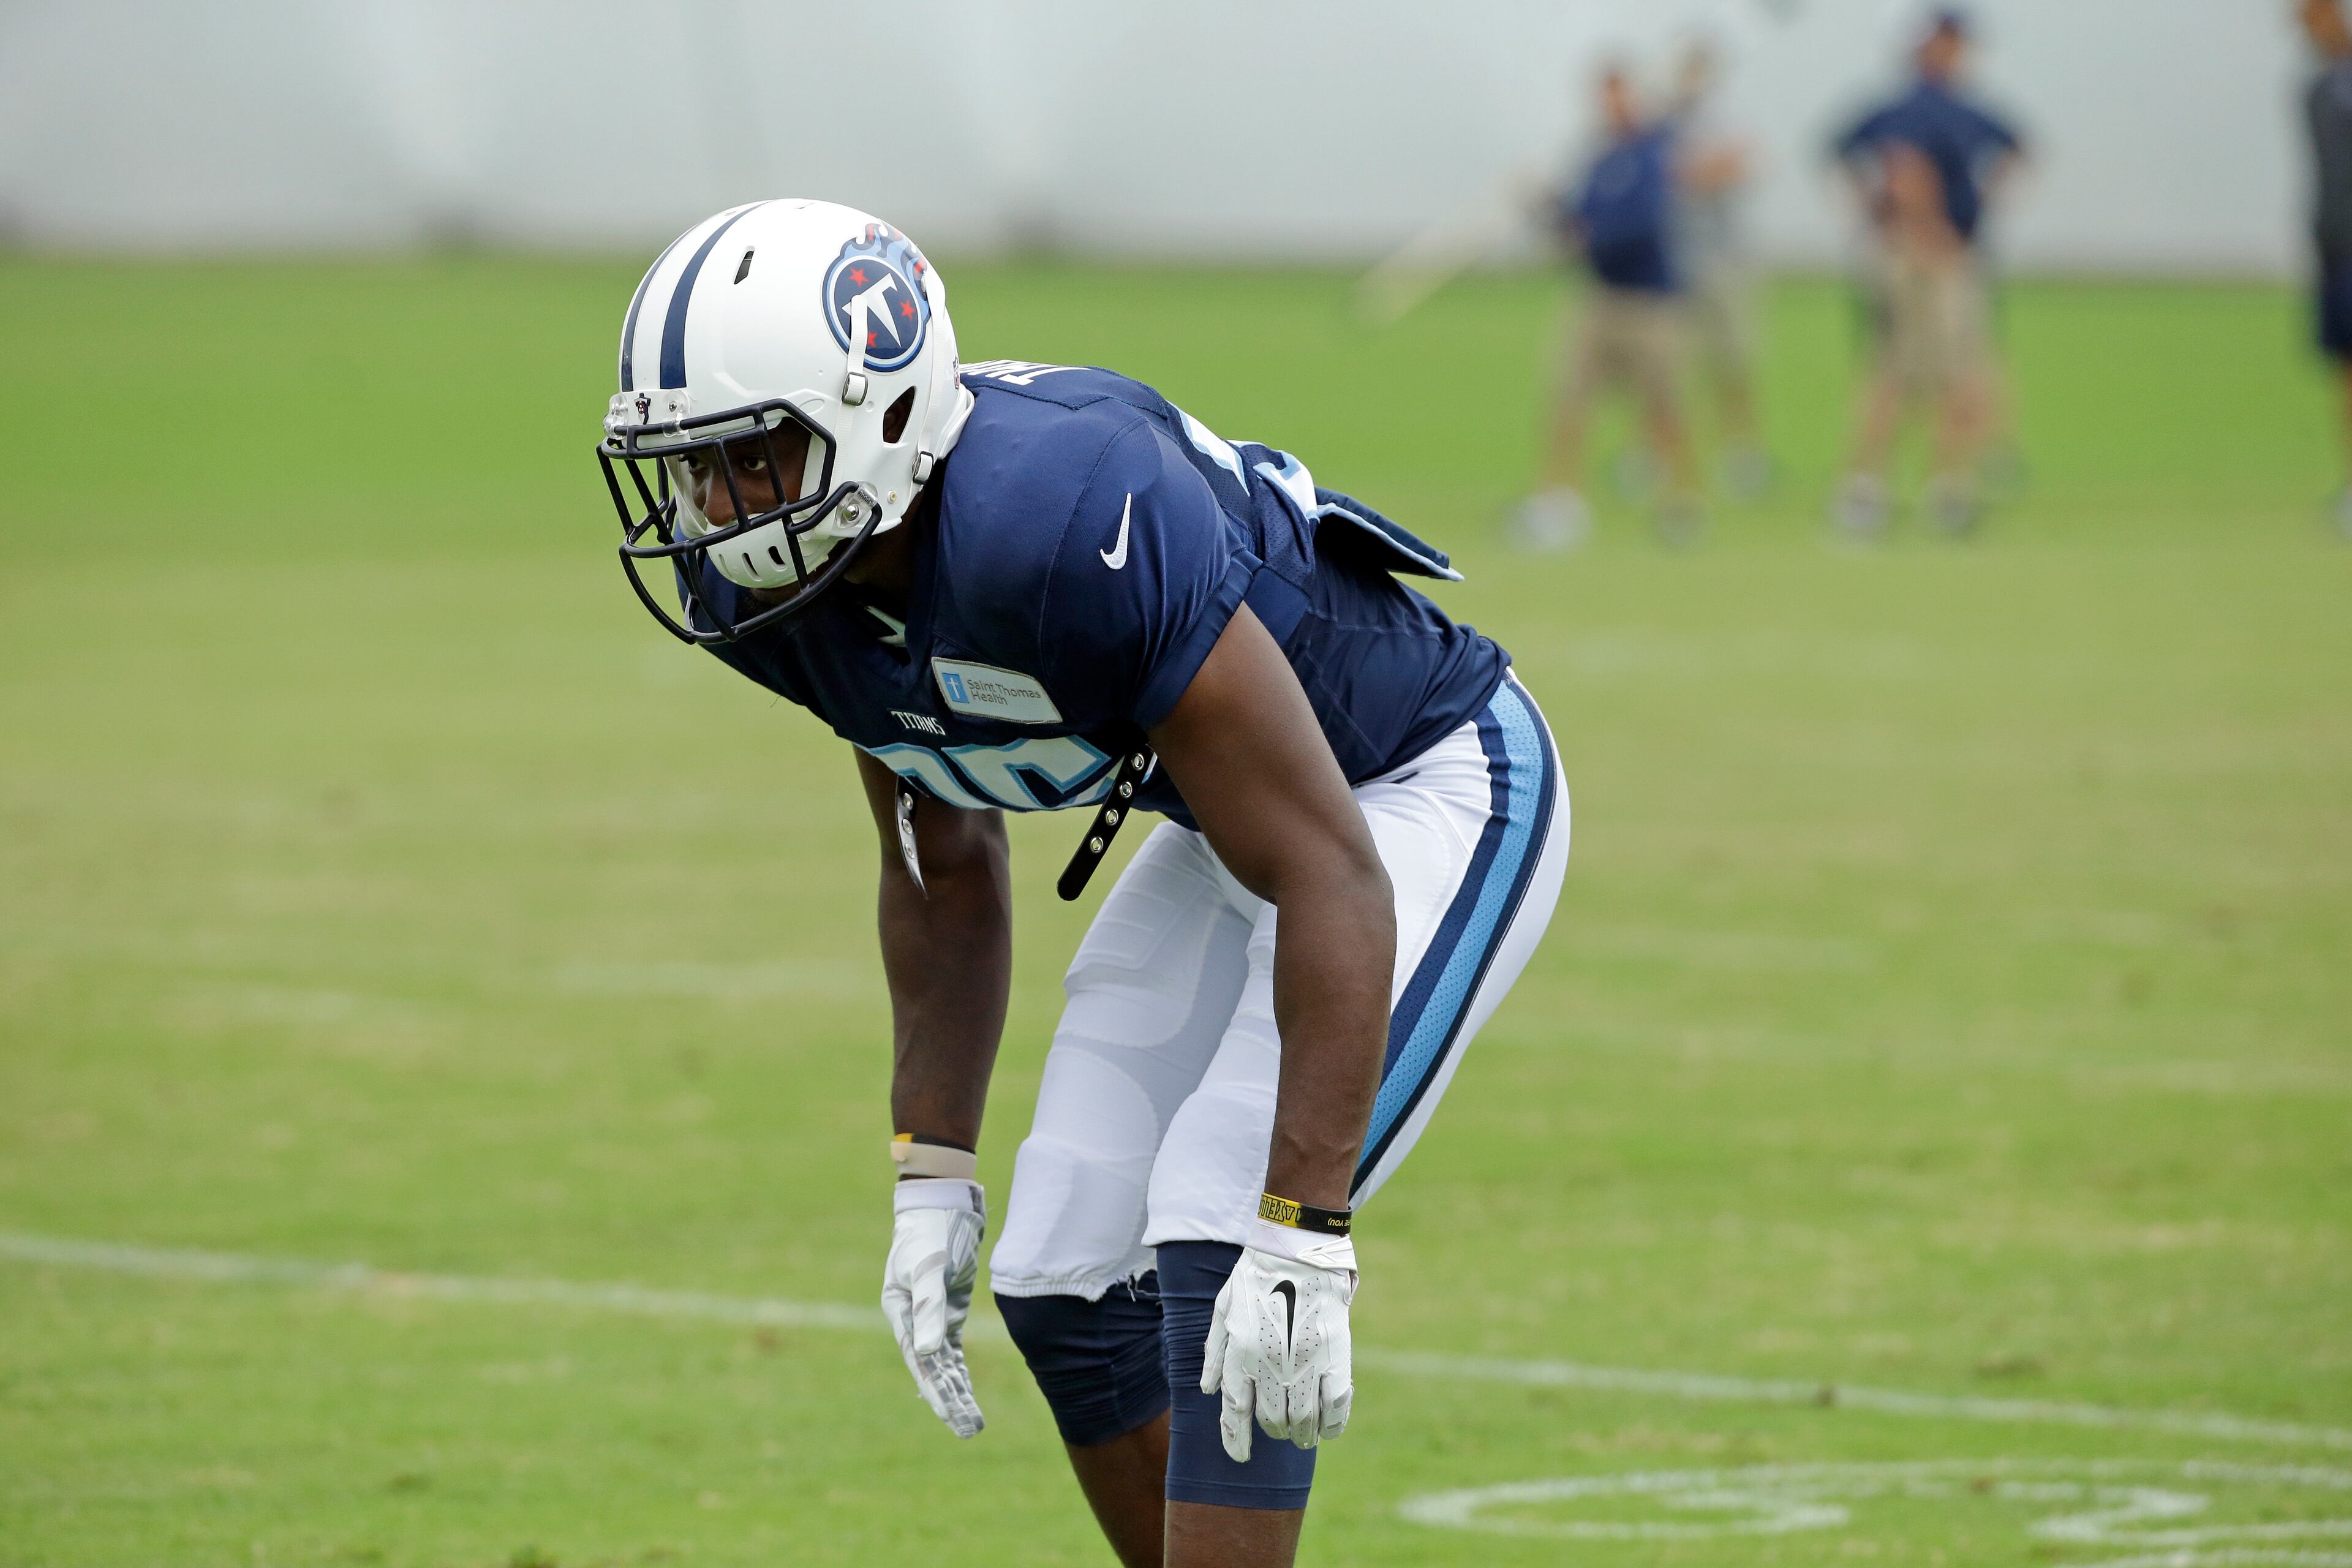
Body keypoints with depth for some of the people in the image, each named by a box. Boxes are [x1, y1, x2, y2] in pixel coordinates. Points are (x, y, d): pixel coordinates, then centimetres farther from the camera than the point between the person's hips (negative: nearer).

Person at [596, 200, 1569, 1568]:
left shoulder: (1061, 524, -38)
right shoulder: (774, 594, -12)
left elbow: (1332, 885, -35)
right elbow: (947, 871, 8)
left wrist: (1302, 1247, -36)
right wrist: (933, 1181, 6)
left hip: (1428, 790, -8)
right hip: (1233, 823, 8)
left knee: (1214, 1249, -21)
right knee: (1066, 1285, 4)